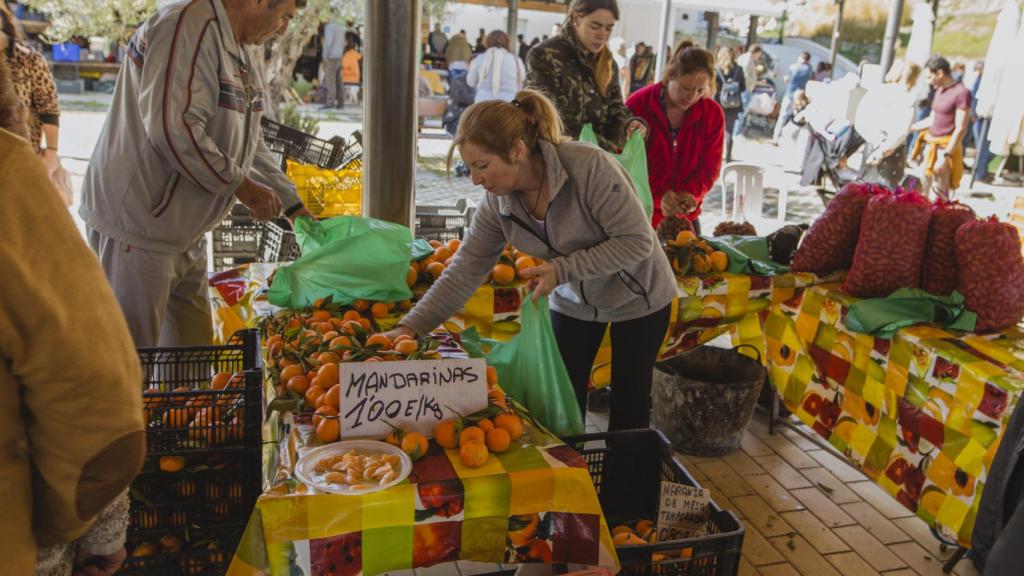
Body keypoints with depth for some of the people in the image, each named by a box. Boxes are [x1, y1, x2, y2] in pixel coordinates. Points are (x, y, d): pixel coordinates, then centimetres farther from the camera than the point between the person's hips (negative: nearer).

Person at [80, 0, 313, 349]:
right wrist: (240, 184, -17)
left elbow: (249, 143, 21)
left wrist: (294, 206, 18)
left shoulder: (239, 57, 14)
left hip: (186, 235, 10)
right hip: (138, 226, -10)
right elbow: (172, 128, -27)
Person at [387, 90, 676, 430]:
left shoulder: (589, 166, -33)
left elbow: (637, 242, -28)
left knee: (630, 403, 8)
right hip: (573, 302, 4)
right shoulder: (497, 203, -15)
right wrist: (411, 327, -21)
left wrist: (561, 270, -33)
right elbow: (463, 273, -13)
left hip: (635, 297, -4)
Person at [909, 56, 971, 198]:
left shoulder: (961, 93, -14)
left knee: (939, 195, -11)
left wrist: (946, 155, -23)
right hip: (930, 145, 9)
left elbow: (960, 128, -18)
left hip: (946, 147, -9)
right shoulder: (939, 90, 12)